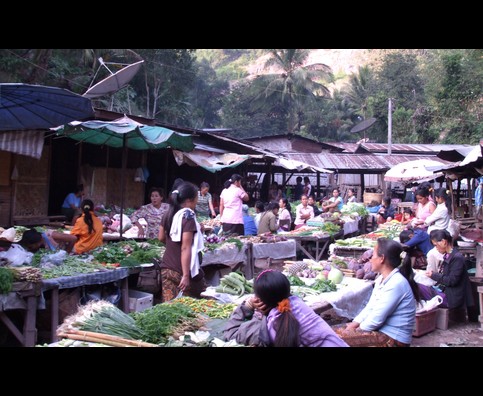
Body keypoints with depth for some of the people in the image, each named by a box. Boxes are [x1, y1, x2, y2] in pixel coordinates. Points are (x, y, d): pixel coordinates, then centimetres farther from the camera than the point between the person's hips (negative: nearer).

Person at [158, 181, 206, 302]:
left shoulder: (168, 214, 6)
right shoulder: (188, 217, -16)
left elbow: (161, 238, 18)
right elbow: (185, 248, -21)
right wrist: (186, 276, -23)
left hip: (166, 269, 7)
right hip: (181, 270, -7)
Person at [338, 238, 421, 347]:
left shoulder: (396, 283, -21)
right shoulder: (381, 279, 10)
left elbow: (377, 318, -21)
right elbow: (370, 307, 12)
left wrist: (357, 330, -9)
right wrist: (352, 325, 0)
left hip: (393, 339, -9)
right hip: (380, 331, 9)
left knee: (340, 340, -20)